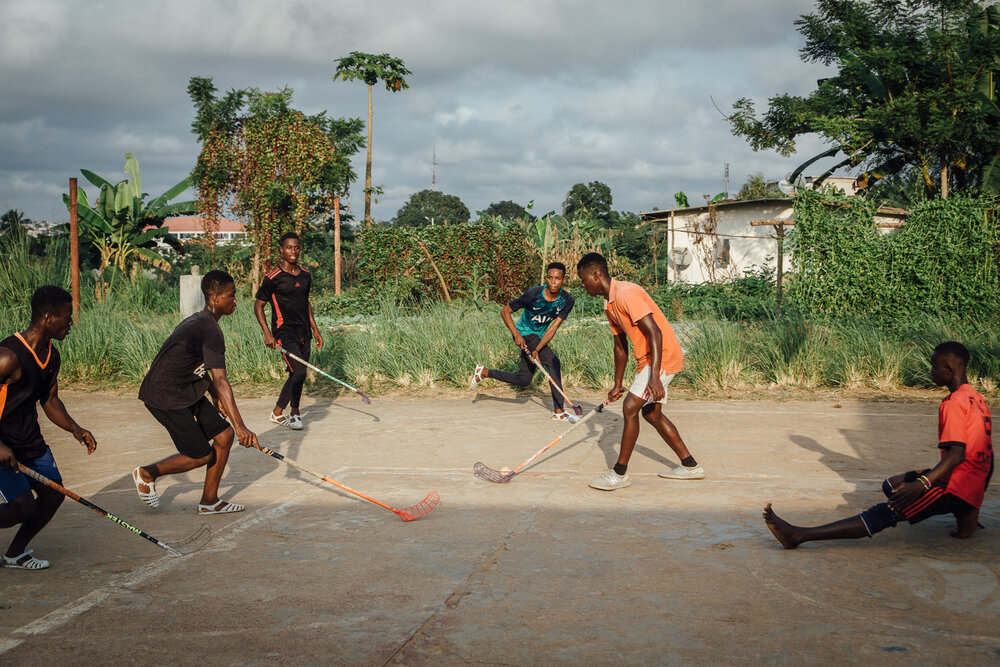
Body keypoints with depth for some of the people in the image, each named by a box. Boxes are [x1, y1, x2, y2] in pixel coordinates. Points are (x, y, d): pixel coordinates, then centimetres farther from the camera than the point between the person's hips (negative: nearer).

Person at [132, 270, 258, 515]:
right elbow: (220, 380, -30)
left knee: (223, 435, 5)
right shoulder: (210, 330, -23)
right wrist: (240, 426, -34)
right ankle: (147, 474, 17)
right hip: (165, 396, -10)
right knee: (201, 456, -5)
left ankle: (209, 501, 16)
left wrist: (215, 396, 28)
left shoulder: (199, 320, 9)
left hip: (187, 392, 10)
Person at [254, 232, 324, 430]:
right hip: (284, 332, -7)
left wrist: (315, 329, 21)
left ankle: (277, 412, 25)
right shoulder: (273, 278, -9)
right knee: (299, 372, -16)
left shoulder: (305, 276, 11)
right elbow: (258, 305, -3)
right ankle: (294, 413, 3)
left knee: (297, 375, 10)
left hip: (303, 332, 7)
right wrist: (267, 333, -11)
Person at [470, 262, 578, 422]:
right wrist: (516, 335, -24)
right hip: (524, 333, -6)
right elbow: (505, 311, -15)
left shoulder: (567, 300, -14)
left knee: (523, 380, 11)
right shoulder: (534, 294, -25)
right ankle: (558, 411, -19)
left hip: (540, 337, 6)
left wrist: (537, 349, -27)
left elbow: (553, 328, -17)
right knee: (553, 363, -23)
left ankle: (484, 372, 28)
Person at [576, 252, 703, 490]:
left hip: (663, 357, -11)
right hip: (649, 359, 11)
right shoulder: (610, 303, 11)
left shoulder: (626, 294, -21)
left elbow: (655, 332, -27)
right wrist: (618, 384, 23)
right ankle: (690, 466, 26)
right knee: (651, 413, 16)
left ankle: (620, 473, -2)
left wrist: (654, 377, -32)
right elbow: (620, 345, 20)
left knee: (630, 408, -11)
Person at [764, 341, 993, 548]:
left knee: (885, 513, -20)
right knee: (891, 486, 23)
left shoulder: (955, 403, -16)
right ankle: (963, 513, 13)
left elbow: (957, 454, -26)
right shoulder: (975, 397, 13)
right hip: (975, 486, 10)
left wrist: (921, 484, -34)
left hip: (956, 488, -10)